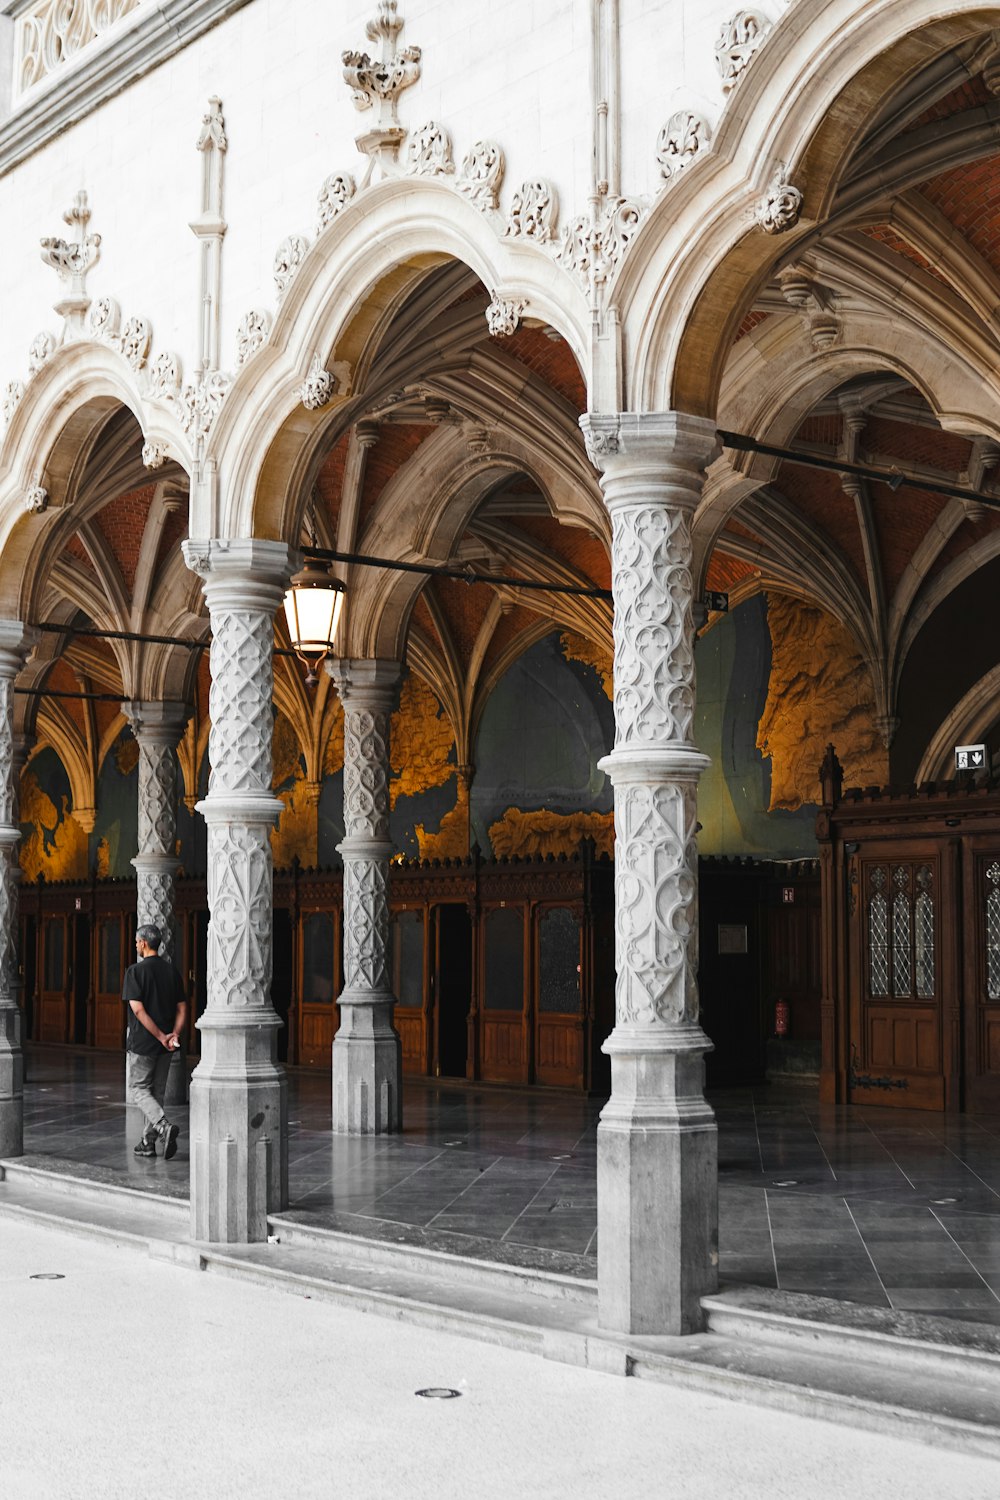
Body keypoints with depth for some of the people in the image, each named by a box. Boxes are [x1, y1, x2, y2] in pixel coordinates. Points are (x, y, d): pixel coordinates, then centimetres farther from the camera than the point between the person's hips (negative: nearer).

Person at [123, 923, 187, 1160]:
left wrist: (161, 1036, -17)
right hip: (164, 1045, 6)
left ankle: (165, 1127, -19)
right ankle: (148, 1142, 18)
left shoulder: (136, 971, -12)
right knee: (157, 1091, 14)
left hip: (142, 1042, -6)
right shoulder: (172, 971, 6)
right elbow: (182, 1008, 3)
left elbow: (138, 1009, -19)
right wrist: (174, 1034, -8)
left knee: (139, 1089, 4)